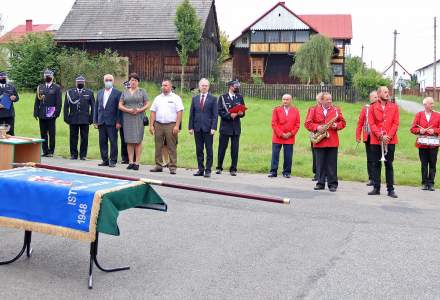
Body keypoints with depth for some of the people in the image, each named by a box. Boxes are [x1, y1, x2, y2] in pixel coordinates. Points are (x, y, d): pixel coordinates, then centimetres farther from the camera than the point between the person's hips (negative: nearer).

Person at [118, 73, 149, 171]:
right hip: (127, 119, 2)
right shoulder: (125, 92, 12)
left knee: (138, 141, -4)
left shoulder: (142, 91, 6)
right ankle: (130, 162, 7)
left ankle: (137, 162, -1)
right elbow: (120, 105, 7)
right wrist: (128, 110, -11)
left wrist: (139, 110, -13)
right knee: (129, 141, 2)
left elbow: (147, 104, 4)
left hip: (139, 118, -2)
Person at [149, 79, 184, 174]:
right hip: (158, 125, 4)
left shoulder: (176, 98, 3)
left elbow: (180, 112, -4)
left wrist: (177, 126, -13)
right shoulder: (157, 98, 15)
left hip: (171, 125, -4)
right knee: (158, 146, 6)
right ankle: (158, 166, 13)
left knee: (172, 147, -3)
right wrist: (151, 125, 3)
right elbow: (153, 112, 13)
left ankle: (172, 167, 0)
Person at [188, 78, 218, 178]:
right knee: (199, 150, 7)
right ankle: (200, 169, 14)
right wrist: (190, 127, 4)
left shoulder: (213, 99, 2)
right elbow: (191, 114, 11)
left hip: (208, 128, -3)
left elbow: (215, 114, -2)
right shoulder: (195, 98, 12)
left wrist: (213, 128, -11)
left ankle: (208, 170, 5)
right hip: (197, 128, 3)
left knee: (209, 150, 0)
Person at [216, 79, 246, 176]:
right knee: (222, 148, 3)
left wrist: (241, 113, -10)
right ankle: (219, 168, 15)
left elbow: (242, 111, 12)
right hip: (225, 126, -3)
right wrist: (229, 115, -18)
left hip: (236, 127, 3)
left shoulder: (240, 97, 12)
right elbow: (220, 111, -6)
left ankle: (233, 169, 10)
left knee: (235, 149, 2)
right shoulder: (222, 97, 1)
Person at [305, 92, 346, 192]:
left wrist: (336, 125, -11)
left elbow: (342, 122, 9)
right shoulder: (315, 110, 5)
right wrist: (317, 127, -13)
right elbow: (307, 123, 1)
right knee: (320, 164, 6)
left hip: (332, 142, 0)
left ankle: (333, 184, 6)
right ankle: (320, 183, 14)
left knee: (332, 164, 1)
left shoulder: (336, 110, 8)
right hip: (319, 142, 0)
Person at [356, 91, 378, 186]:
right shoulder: (365, 108, 7)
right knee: (370, 159, 6)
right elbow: (360, 123, 6)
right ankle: (371, 179, 12)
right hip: (368, 138, 1)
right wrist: (358, 136, 0)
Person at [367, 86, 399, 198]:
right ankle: (376, 188, 14)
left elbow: (396, 123, 1)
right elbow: (371, 124, -2)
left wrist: (388, 136, -11)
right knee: (376, 164, 6)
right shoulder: (372, 107, 4)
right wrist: (380, 136, -13)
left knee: (389, 165, 3)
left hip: (390, 140, 0)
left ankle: (390, 189, 7)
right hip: (376, 141, 0)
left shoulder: (394, 107, 7)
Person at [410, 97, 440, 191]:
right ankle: (425, 183, 12)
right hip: (422, 144, 0)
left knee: (432, 164, 2)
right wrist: (419, 130, -15)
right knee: (424, 164, 5)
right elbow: (413, 129, 3)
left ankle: (431, 183, 8)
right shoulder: (419, 115, 5)